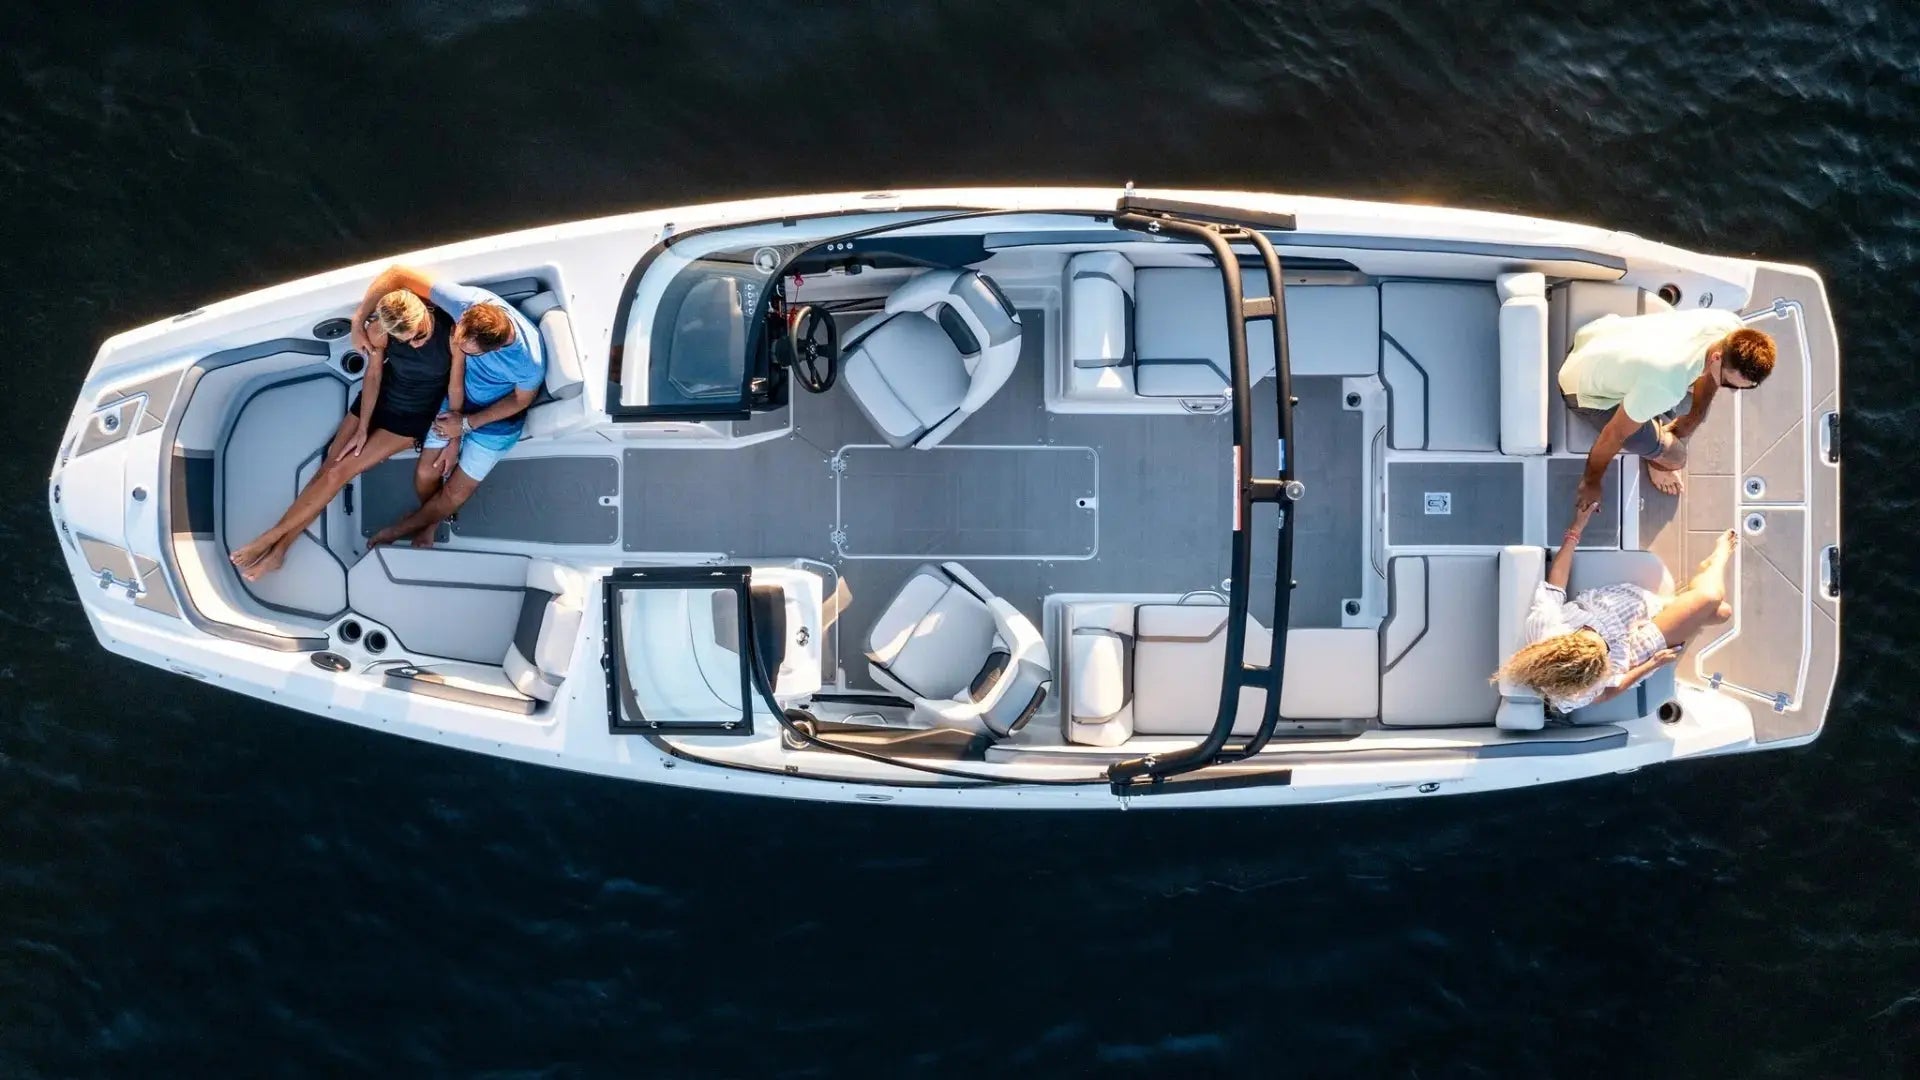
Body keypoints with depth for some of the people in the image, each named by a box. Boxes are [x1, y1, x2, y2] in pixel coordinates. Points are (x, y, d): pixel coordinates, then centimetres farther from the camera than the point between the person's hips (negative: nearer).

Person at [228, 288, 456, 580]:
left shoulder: (452, 333, -32)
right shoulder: (381, 329, -23)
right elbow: (374, 373, -8)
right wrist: (363, 427, -5)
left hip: (411, 417, -3)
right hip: (378, 399, 3)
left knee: (339, 472, -11)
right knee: (329, 468, 0)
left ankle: (273, 537, -1)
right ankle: (278, 550, 7)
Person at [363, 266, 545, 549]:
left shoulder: (529, 363, -40)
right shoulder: (466, 302, -36)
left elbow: (521, 400, -16)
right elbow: (397, 274, -30)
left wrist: (468, 423, -14)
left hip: (497, 419, -3)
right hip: (459, 402, 3)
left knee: (456, 493, 5)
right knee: (425, 475, 2)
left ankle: (403, 527, 35)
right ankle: (428, 524, 36)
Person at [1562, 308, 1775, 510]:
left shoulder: (1733, 330, -23)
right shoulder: (1668, 384, -44)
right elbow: (1614, 435, -27)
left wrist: (1686, 426, 15)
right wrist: (1591, 483, -10)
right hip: (1588, 391, -7)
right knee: (1673, 456, -8)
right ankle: (1655, 460, 25)